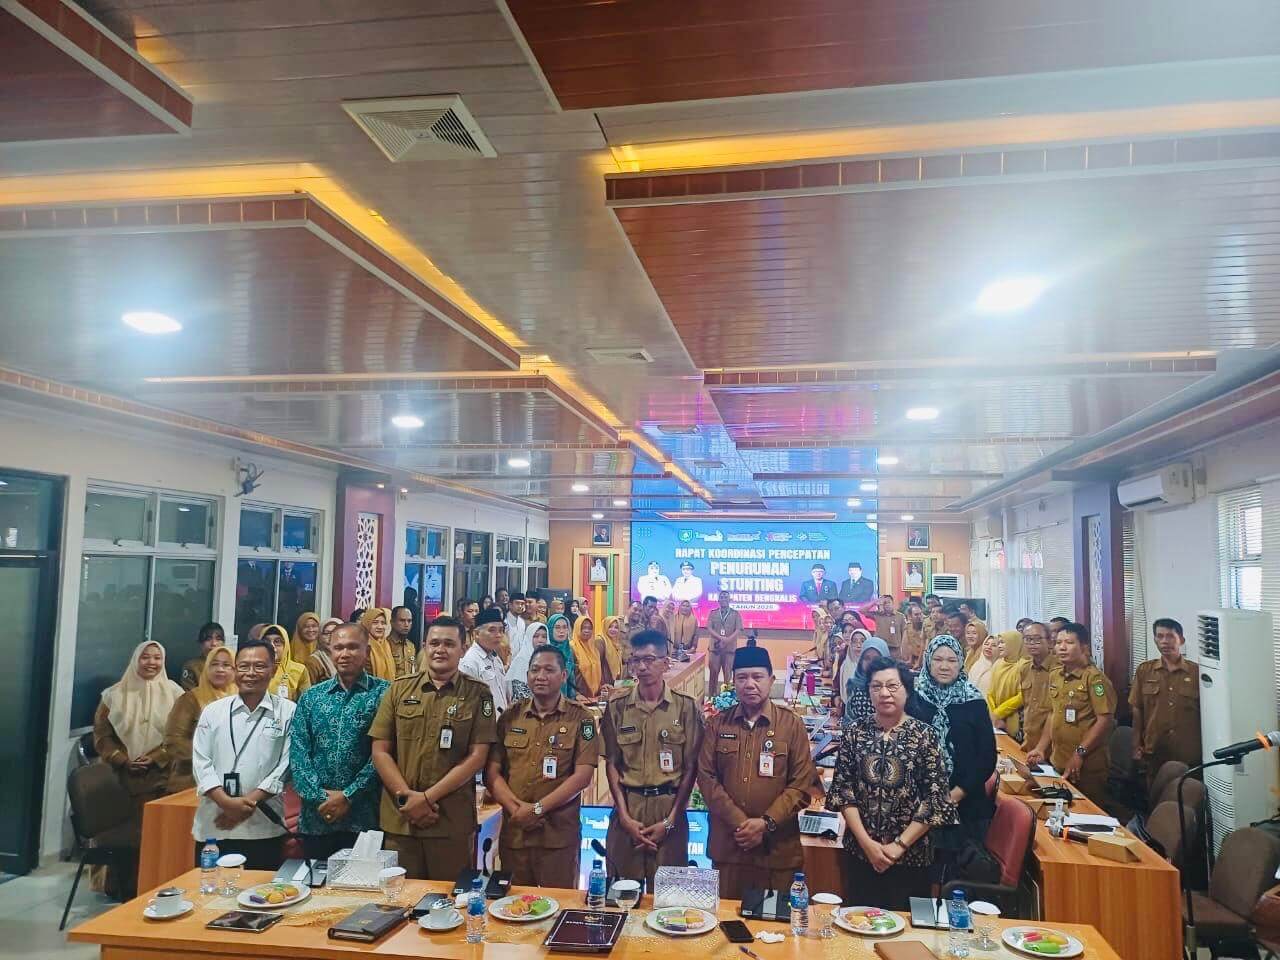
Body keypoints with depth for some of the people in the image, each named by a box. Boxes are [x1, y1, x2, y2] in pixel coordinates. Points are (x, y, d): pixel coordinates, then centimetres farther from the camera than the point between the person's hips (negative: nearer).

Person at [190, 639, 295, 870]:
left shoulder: (288, 712, 0)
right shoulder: (213, 711, 8)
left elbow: (286, 765, -3)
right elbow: (201, 763, 3)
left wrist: (249, 802, -11)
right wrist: (227, 802, -11)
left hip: (263, 829, -2)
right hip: (213, 827, 2)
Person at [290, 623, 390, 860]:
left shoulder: (383, 693, -2)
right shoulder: (311, 697, 9)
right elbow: (297, 752, 3)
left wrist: (349, 795, -13)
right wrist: (318, 796, -9)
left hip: (365, 817, -3)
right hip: (316, 817, 3)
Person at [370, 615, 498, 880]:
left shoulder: (478, 694, 0)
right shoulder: (399, 690, 6)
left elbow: (477, 757, -6)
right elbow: (380, 751, 4)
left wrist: (427, 798, -12)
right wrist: (406, 797, -9)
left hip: (453, 821, -2)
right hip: (398, 818, 2)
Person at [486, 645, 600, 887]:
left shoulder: (581, 719, -2)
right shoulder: (510, 717, 7)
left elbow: (582, 776, -9)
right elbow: (492, 772, 4)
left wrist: (538, 808, -13)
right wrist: (516, 807, -11)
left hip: (559, 833, -3)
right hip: (513, 830, 3)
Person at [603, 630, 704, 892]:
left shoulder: (686, 707, -2)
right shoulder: (617, 706, 3)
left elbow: (690, 768, -1)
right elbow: (612, 764, 3)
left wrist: (670, 821, -6)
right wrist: (625, 817, -6)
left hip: (670, 809, -1)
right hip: (626, 809, 1)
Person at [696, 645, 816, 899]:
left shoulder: (791, 724, -1)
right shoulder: (717, 723, 4)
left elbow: (803, 782, -4)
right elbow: (706, 776, 0)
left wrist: (766, 822, -13)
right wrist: (739, 822, -11)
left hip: (777, 847, -1)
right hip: (727, 844, 2)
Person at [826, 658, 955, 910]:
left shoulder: (925, 735, -7)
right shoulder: (855, 733, -1)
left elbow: (935, 799, -8)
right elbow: (842, 789, -1)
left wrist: (899, 845, -11)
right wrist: (867, 842, -10)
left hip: (911, 855, -2)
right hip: (860, 851, 2)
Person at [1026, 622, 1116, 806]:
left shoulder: (1094, 678, -13)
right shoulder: (1055, 677, 10)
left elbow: (1106, 720, -18)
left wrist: (1080, 753, -20)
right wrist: (1041, 748, 11)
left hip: (1088, 768, -7)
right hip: (1058, 764, 7)